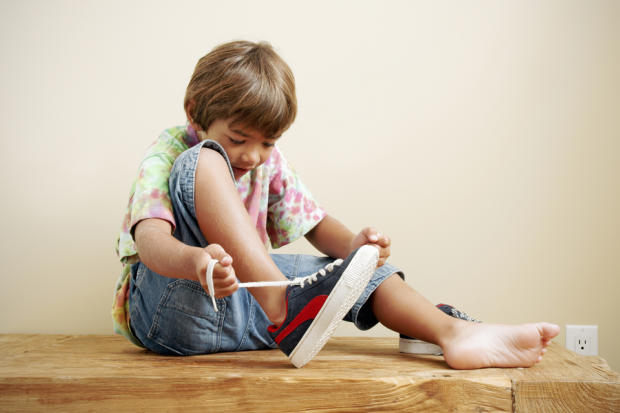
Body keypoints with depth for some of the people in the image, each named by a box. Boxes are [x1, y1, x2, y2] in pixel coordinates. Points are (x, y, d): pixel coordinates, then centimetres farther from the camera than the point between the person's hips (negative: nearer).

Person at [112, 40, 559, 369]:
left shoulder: (269, 161, 9)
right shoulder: (167, 157, -10)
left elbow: (315, 223, 8)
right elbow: (149, 238, -28)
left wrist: (353, 244, -16)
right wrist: (196, 261, -51)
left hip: (242, 308, 6)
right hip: (172, 307, -6)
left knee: (362, 264, -3)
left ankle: (455, 333, -19)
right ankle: (279, 308, -39)